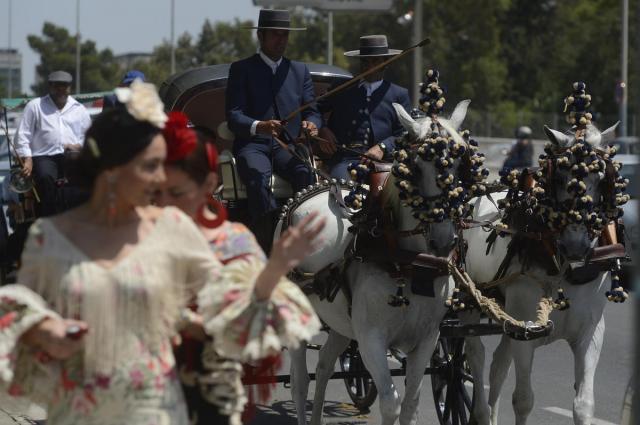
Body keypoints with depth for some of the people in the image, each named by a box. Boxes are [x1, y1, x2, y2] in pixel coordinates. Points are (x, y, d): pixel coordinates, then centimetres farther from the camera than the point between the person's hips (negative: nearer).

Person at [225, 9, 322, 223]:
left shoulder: (300, 70, 18)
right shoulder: (241, 69, 7)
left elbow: (311, 111, 13)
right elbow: (233, 117, -3)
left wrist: (311, 124, -13)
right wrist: (258, 126, -25)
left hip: (289, 146, 2)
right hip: (253, 145, -2)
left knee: (305, 173, -31)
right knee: (258, 176, -35)